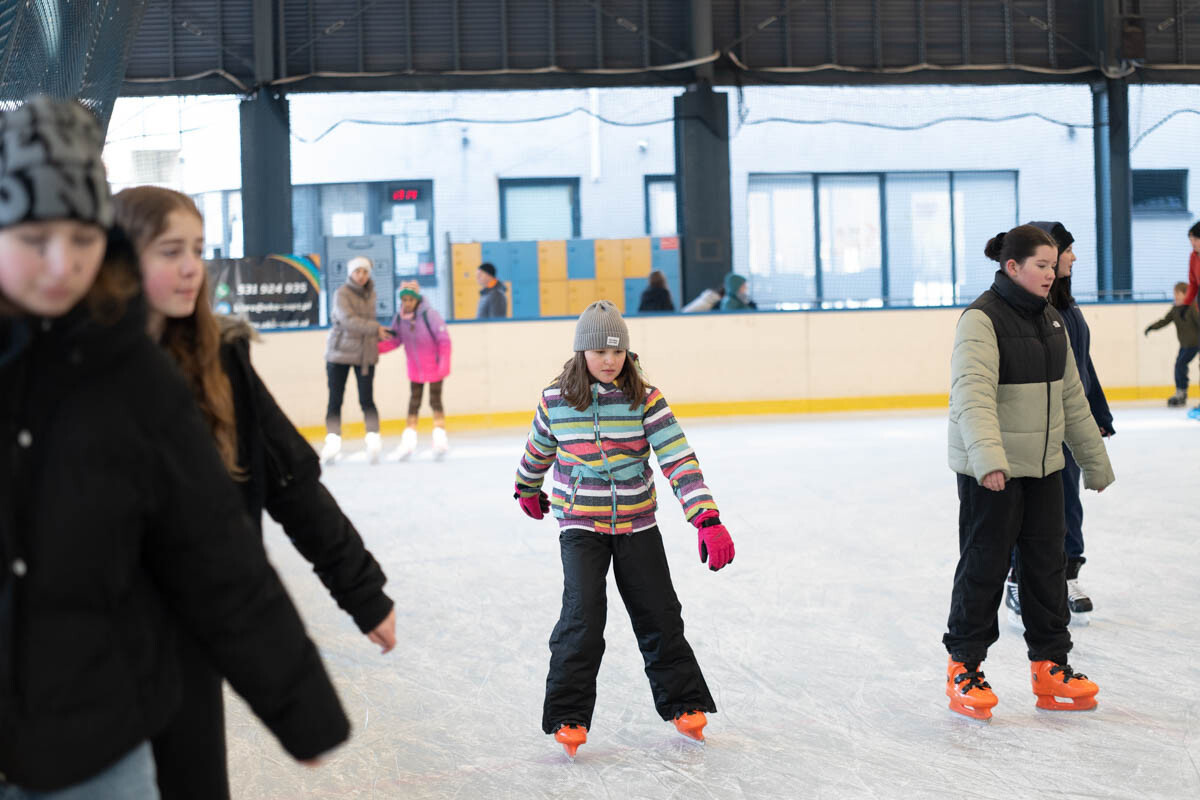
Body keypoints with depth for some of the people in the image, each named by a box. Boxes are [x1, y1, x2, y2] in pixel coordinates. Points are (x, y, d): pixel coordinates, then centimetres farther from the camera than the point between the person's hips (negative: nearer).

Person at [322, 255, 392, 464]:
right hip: (340, 353, -3)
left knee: (367, 400, -4)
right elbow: (348, 320, -21)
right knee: (335, 400, 0)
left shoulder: (370, 294, 10)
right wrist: (375, 329, -25)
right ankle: (333, 441, 1)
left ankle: (374, 438, -5)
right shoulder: (342, 294, -9)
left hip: (365, 354, 4)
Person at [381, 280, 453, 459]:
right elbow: (394, 341, -5)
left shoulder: (429, 315, -23)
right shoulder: (399, 318, -10)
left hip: (434, 366, -4)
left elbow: (444, 340, -19)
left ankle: (440, 437, 13)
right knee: (414, 402, 9)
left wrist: (444, 364, -21)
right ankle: (408, 440, 12)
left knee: (435, 400, 2)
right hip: (415, 368, 4)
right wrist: (375, 348, -19)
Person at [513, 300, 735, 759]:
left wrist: (708, 521, -28)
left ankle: (684, 703, 24)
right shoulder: (555, 401, -7)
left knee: (658, 614, 6)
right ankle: (568, 717, -2)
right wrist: (528, 491, 30)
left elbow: (680, 461, -18)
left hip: (637, 524, 1)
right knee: (583, 615, -14)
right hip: (580, 526, -1)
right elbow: (539, 451, 14)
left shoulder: (645, 399, -11)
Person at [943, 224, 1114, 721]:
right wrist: (987, 456, -41)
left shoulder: (1050, 320, 12)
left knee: (1047, 563, 10)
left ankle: (1050, 669, 20)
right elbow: (973, 392, -27)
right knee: (984, 566, 0)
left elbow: (1070, 395, 19)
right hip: (990, 473, -7)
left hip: (1043, 466, 8)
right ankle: (963, 668, 13)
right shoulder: (982, 319, -14)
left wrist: (1094, 460, 21)